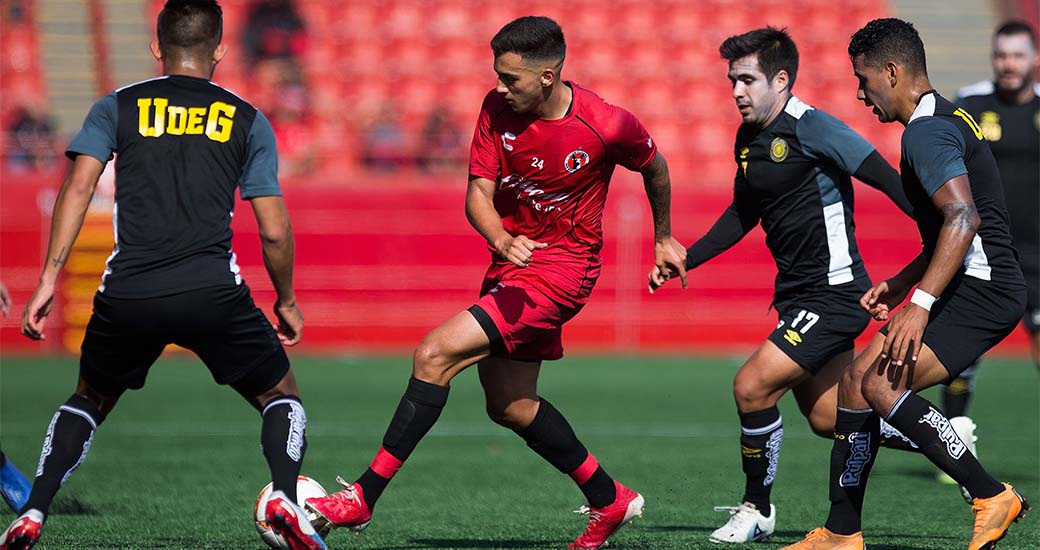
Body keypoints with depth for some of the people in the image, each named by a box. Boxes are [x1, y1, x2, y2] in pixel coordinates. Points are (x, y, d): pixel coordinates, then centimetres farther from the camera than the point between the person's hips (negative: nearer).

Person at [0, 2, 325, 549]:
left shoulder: (116, 107, 13)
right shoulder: (247, 120, 12)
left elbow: (79, 185, -1)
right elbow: (274, 231, 9)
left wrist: (48, 279, -3)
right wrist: (286, 302, 24)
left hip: (128, 297, 1)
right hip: (214, 293, -1)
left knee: (89, 400, 26)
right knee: (281, 397, 19)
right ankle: (284, 498, -8)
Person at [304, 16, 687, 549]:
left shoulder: (607, 126, -18)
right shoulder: (497, 109, -6)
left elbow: (654, 167, 4)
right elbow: (478, 194, -6)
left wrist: (663, 239, 18)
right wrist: (502, 241, -28)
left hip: (560, 270, -7)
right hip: (511, 261, 7)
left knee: (435, 354, -20)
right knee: (509, 405, 15)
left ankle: (362, 498, -18)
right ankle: (609, 500, 31)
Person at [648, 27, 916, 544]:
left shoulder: (812, 128, -17)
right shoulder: (748, 139, 9)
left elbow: (886, 179, -20)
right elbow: (743, 214, 24)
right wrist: (683, 261, 18)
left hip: (833, 293, -9)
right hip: (797, 296, 9)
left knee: (752, 386, -15)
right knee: (827, 419, 13)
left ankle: (756, 510, 3)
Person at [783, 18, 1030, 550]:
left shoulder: (927, 131, -14)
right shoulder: (948, 119, 19)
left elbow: (964, 218, -29)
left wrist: (921, 303, -33)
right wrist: (901, 283, 25)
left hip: (980, 290, -11)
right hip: (974, 287, 11)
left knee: (881, 384, -23)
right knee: (857, 380, 10)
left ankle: (990, 497, -18)